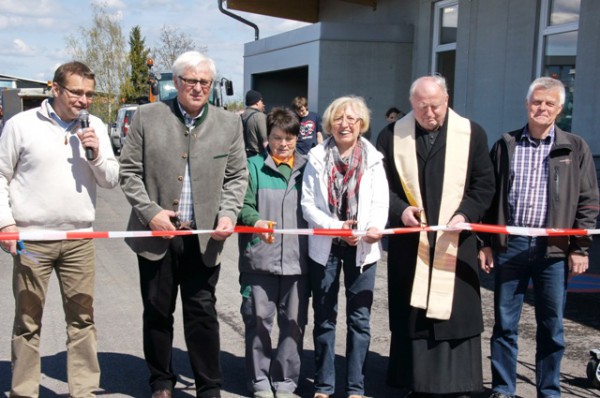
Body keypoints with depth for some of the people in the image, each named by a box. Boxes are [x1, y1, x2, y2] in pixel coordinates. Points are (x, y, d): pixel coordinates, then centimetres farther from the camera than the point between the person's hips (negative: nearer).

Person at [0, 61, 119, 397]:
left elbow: (111, 180, 8)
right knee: (28, 322, 7)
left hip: (80, 239, 3)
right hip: (31, 239, -2)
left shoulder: (96, 128, 7)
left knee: (82, 319, 8)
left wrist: (96, 154, -10)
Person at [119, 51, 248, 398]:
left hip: (204, 237, 0)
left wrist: (228, 214, -7)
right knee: (157, 311, 11)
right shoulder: (147, 117, 2)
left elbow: (237, 176, 8)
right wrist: (150, 212, -10)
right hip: (157, 234, 0)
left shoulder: (230, 123, 6)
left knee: (203, 312, 4)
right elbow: (130, 171, 2)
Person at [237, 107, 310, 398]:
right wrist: (255, 220, -23)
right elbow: (243, 204, -4)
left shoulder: (307, 168, 10)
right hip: (260, 259, -2)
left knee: (294, 323, 7)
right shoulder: (254, 166, 3)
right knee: (259, 321, 5)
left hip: (297, 260, 2)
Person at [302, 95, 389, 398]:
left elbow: (380, 202, -4)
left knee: (359, 318, 5)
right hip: (325, 246, 0)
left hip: (361, 247, 0)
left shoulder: (373, 159, 4)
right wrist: (335, 226, -17)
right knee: (324, 317, 9)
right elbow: (307, 203, -3)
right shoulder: (317, 157, 3)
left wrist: (375, 227, -24)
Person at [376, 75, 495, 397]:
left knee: (456, 312, 2)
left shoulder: (472, 134, 3)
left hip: (455, 242, 0)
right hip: (409, 242, 1)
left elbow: (484, 184, 4)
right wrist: (400, 209, -12)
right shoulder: (392, 135, 5)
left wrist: (465, 214, -13)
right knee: (411, 315, 5)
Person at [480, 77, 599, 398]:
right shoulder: (505, 145, 7)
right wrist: (486, 243, 4)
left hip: (554, 248, -1)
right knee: (505, 323, 7)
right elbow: (489, 196, 8)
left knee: (552, 326, 8)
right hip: (509, 244, 1)